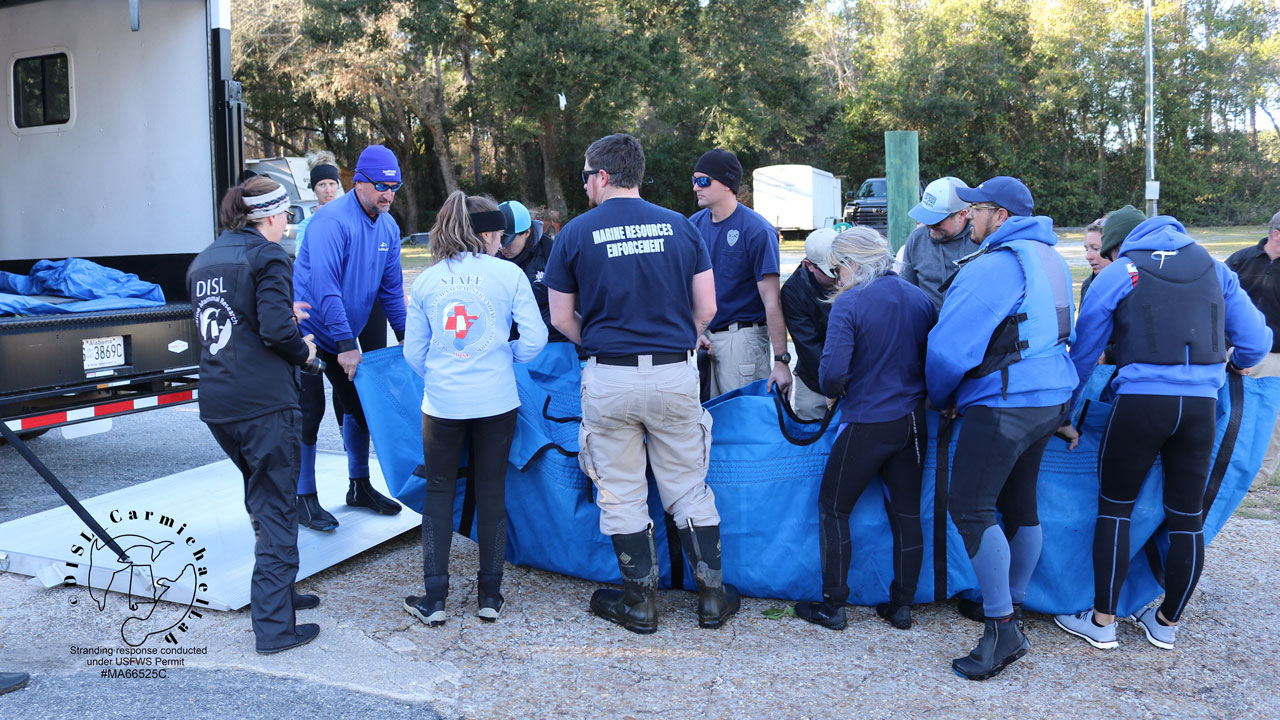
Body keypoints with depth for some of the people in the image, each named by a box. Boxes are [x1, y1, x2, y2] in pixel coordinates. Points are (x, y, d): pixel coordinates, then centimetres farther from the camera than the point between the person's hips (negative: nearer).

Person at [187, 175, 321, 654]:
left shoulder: (204, 261, 15)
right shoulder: (266, 256, -9)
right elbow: (277, 331, -19)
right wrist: (304, 351, 0)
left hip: (216, 403, 8)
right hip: (264, 403, -8)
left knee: (262, 501, 23)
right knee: (276, 510, 0)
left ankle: (278, 592, 35)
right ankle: (274, 627, 3)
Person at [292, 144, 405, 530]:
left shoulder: (389, 228, 1)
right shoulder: (332, 221, -23)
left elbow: (391, 289, 7)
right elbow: (326, 288, -28)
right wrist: (345, 346, -28)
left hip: (346, 334, 7)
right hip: (308, 329, -7)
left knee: (360, 406, 10)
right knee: (308, 413, -3)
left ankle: (359, 487, 25)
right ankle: (304, 499, 10)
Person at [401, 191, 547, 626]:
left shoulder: (426, 281, 4)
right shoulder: (509, 274, -2)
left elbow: (413, 351, 7)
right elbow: (535, 338, -6)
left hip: (442, 405, 1)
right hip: (496, 403, -1)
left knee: (439, 493, 12)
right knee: (491, 493, 11)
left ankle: (433, 598, 12)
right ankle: (490, 596, 19)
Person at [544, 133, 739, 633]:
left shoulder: (576, 233, -2)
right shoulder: (681, 227, 3)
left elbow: (561, 319, 2)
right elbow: (706, 309, 4)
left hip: (609, 380, -2)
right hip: (676, 375, 2)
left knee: (621, 496, 11)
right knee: (689, 490, 13)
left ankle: (639, 602, 21)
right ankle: (713, 597, 21)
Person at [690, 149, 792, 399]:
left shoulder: (757, 231, -13)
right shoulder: (695, 224, 5)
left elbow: (771, 301, -16)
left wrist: (781, 360, -19)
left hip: (742, 337, -6)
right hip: (705, 335, 6)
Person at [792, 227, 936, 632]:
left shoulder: (849, 303, -15)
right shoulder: (921, 299, 3)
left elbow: (833, 372, -21)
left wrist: (832, 391, 0)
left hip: (866, 424, -6)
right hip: (912, 422, 6)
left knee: (833, 509, 10)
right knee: (906, 512, 14)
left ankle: (832, 607, 16)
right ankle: (902, 606, 24)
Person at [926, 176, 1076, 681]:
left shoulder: (993, 267, -17)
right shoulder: (1051, 259, 14)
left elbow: (950, 346, -18)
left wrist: (943, 398, 1)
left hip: (1003, 406, -10)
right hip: (1050, 398, 10)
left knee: (969, 508, -7)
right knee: (1019, 503, 17)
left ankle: (1002, 628, -6)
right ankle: (1013, 605, 30)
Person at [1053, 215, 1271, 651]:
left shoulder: (1118, 273, 4)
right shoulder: (1214, 269, 14)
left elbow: (1083, 353, 8)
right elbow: (1257, 339, 15)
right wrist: (1236, 363, 39)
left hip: (1140, 400, -4)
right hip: (1201, 404, 4)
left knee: (1114, 508, 9)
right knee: (1187, 516, 13)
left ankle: (1102, 621, 13)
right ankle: (1167, 623, 27)